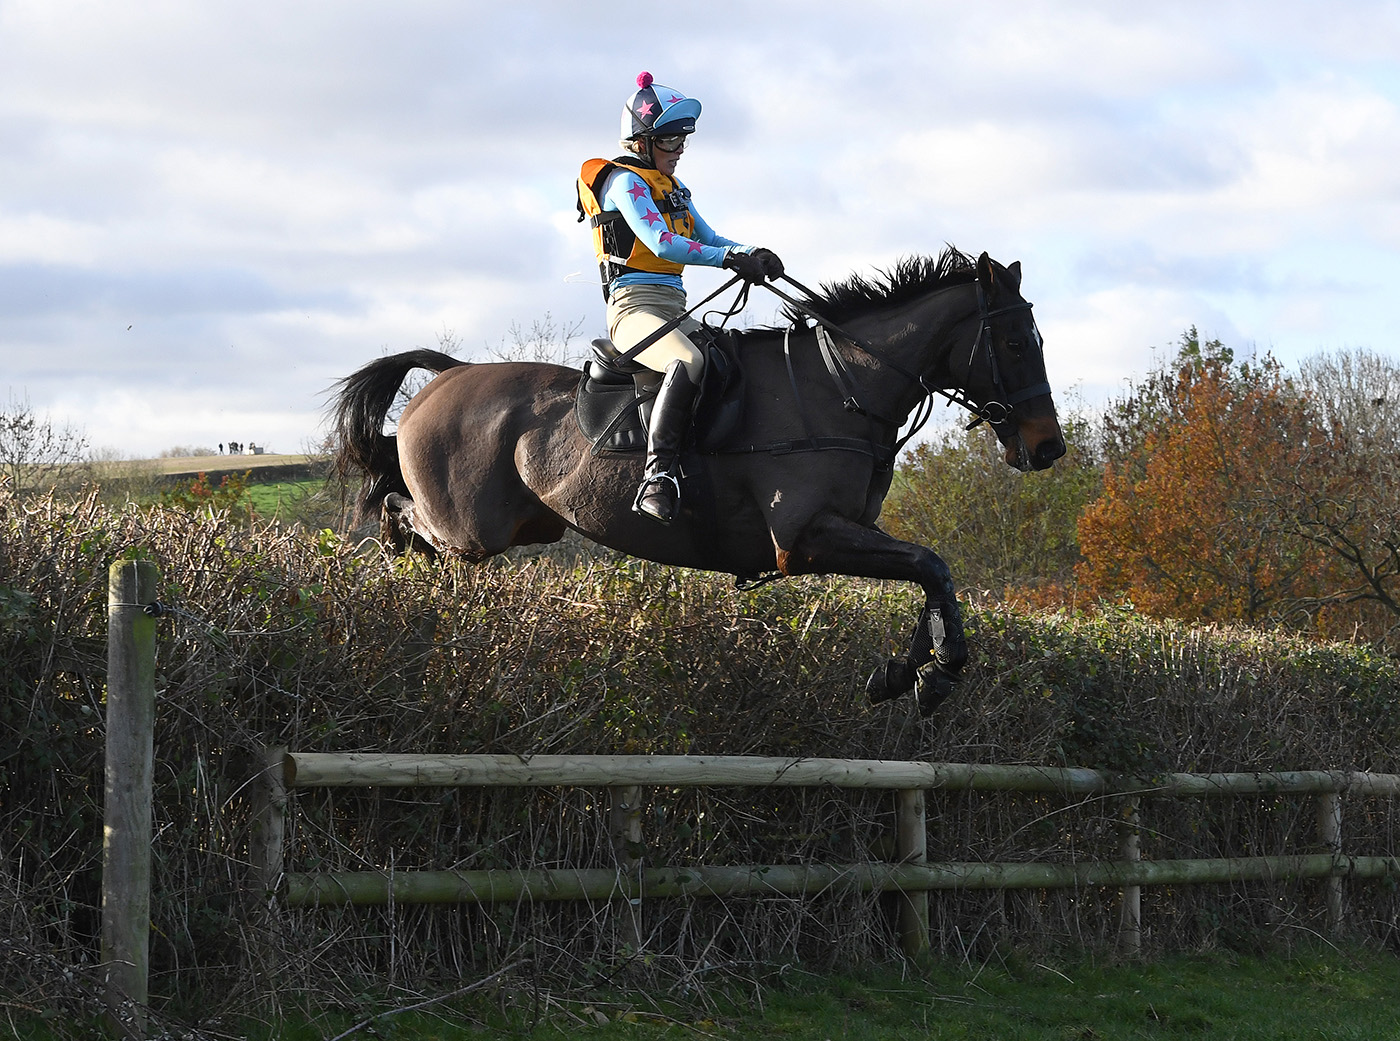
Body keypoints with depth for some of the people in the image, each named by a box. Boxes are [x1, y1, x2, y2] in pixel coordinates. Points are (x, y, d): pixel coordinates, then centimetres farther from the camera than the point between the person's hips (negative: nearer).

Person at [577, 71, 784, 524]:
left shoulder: (675, 190, 24)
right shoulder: (626, 182, -4)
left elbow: (709, 240, 21)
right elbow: (662, 244, -18)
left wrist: (752, 254, -1)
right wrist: (729, 258, -24)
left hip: (675, 310, 9)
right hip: (635, 304, -9)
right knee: (689, 361, -37)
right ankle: (657, 477, -44)